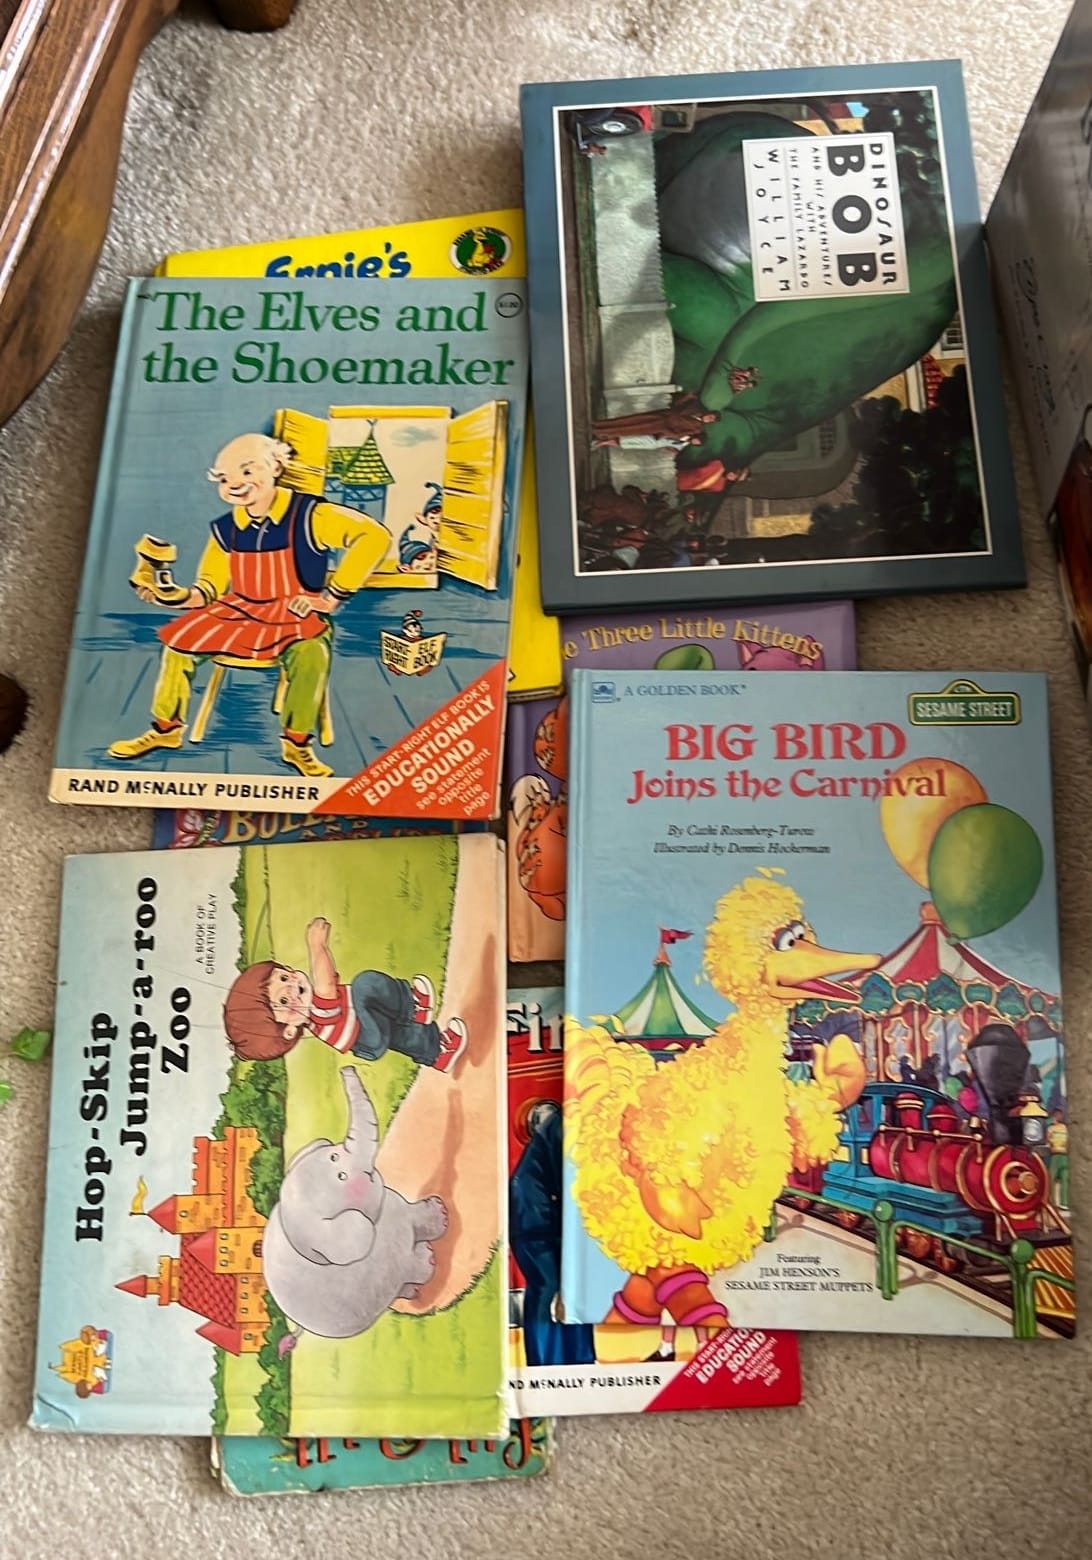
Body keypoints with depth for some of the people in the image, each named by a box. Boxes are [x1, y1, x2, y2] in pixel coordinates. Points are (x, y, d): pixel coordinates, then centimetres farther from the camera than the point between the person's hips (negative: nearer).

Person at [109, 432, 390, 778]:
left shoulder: (308, 515, -15)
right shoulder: (226, 528, 2)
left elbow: (373, 536, -23)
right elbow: (210, 585, 9)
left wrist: (334, 594, -20)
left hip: (296, 617, -5)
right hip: (239, 612, 5)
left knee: (311, 656, -35)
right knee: (181, 639, -6)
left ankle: (296, 745, -14)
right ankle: (166, 729, 12)